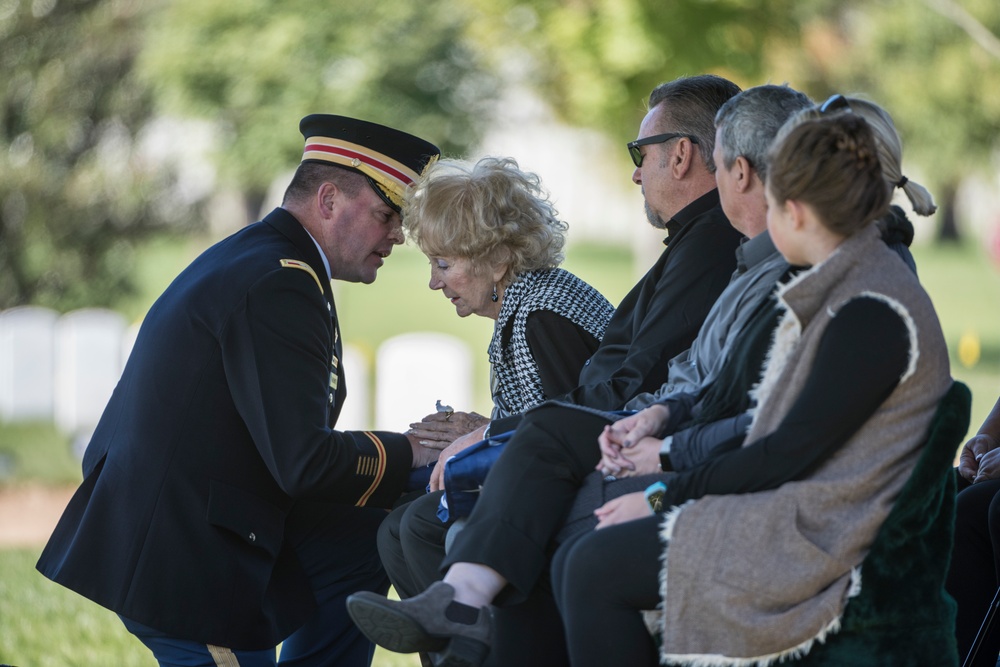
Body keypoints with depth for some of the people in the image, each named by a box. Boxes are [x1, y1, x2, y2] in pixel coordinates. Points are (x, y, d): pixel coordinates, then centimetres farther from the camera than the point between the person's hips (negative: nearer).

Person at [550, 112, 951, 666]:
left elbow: (790, 452, -17)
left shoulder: (872, 316, -18)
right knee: (574, 562, 0)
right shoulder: (838, 288, 15)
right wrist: (671, 451, 16)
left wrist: (666, 496, -10)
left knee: (596, 569, -15)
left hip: (823, 550, -10)